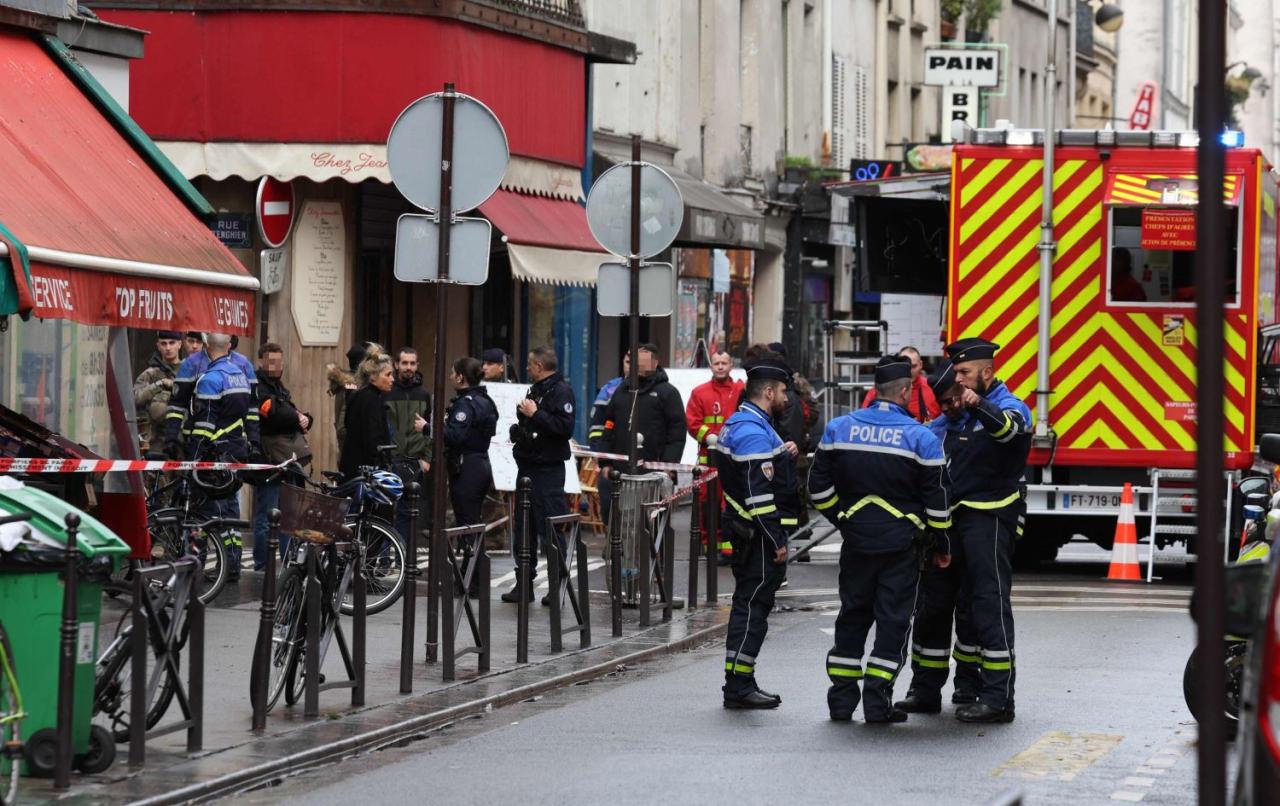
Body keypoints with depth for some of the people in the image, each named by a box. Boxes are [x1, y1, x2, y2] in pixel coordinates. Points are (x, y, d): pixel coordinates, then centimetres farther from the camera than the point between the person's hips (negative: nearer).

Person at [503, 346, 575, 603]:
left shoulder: (561, 391, -11)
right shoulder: (536, 389, 19)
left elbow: (565, 427, -23)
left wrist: (535, 414, -21)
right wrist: (519, 430, 9)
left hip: (548, 469, -10)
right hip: (528, 466, 10)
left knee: (551, 529, -8)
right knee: (523, 527, 11)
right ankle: (524, 584, 17)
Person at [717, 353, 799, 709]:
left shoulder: (739, 424, 15)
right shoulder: (754, 432, -18)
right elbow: (759, 493, -22)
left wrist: (782, 456, 13)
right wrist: (777, 541, -20)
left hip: (744, 529, 11)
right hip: (759, 533, -11)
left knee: (749, 604, 14)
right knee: (753, 605, -7)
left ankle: (740, 684, 20)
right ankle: (739, 685, -6)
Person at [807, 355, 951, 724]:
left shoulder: (839, 428, 1)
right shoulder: (920, 438, -8)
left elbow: (820, 486, 4)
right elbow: (936, 499, -5)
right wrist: (941, 545, 5)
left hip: (856, 540, 3)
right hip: (902, 542, -3)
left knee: (853, 614, 13)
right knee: (893, 618, 2)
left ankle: (842, 696, 13)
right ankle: (877, 701, -1)